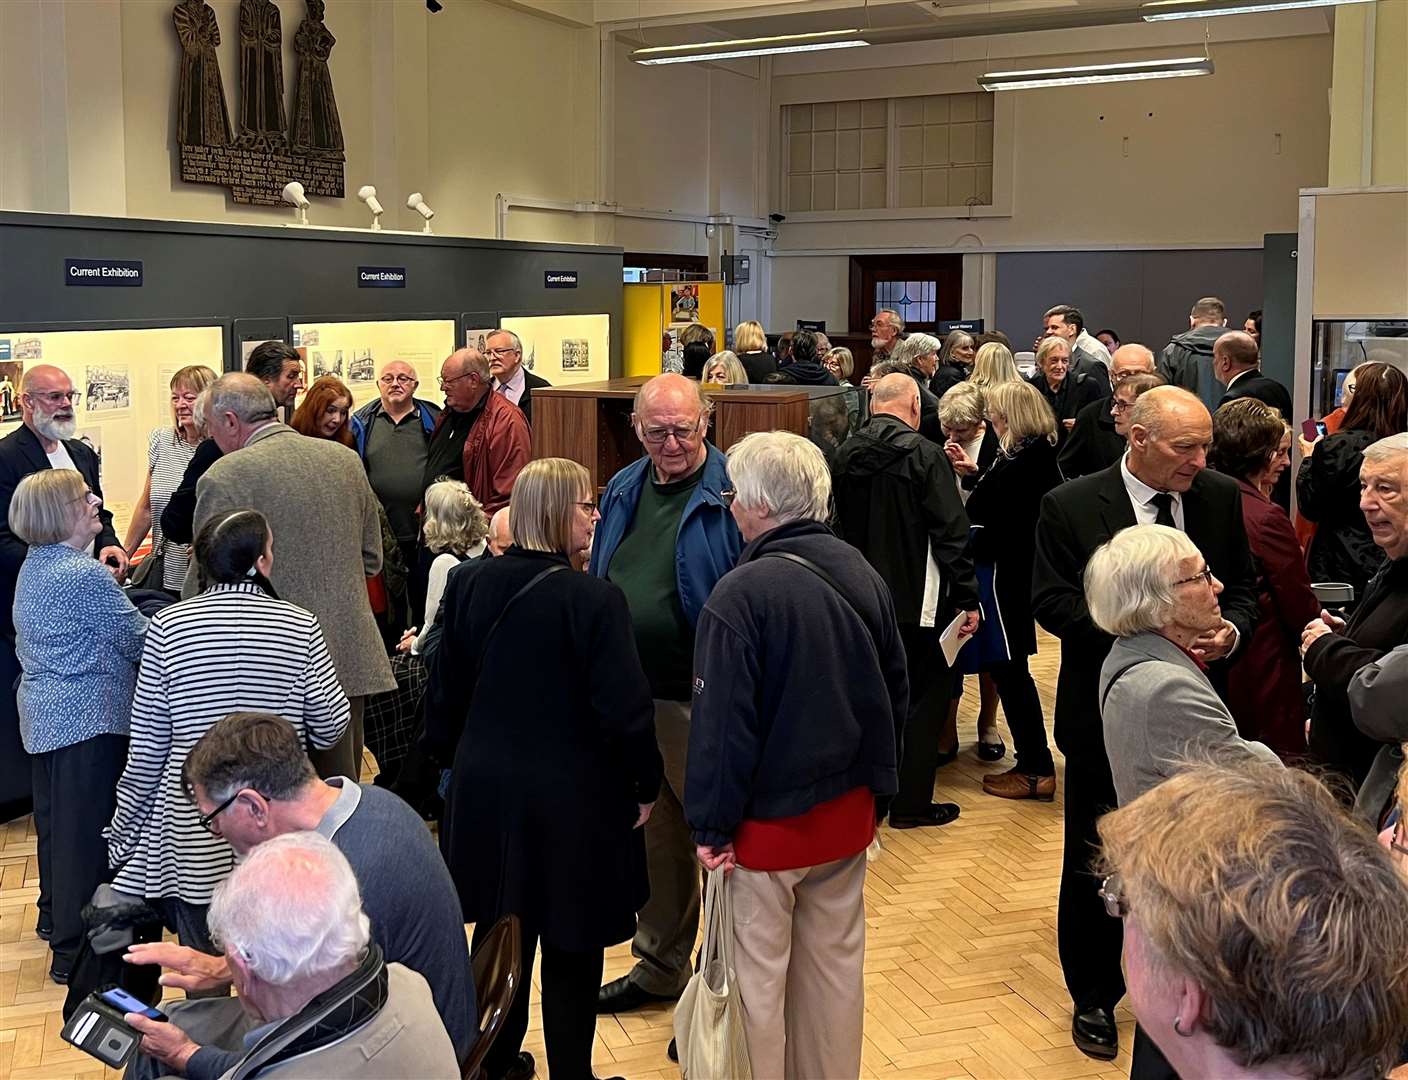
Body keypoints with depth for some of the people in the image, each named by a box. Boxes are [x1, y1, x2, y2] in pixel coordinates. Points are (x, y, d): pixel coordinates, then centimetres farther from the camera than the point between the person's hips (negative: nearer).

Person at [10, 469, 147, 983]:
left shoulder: (33, 568, 8)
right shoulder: (86, 576, -21)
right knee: (88, 827, -2)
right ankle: (76, 948, 4)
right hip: (87, 718, -10)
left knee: (54, 818, 21)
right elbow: (138, 641, -15)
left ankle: (55, 914, 38)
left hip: (41, 712, 10)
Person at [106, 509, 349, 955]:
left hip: (195, 829, 0)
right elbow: (331, 726, -6)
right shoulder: (300, 625, -7)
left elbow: (147, 746, -3)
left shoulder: (168, 626, -7)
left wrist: (125, 831, 9)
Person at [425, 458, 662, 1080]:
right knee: (570, 949, 9)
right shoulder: (595, 600, -19)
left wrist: (458, 759, 21)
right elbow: (624, 709, -19)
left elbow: (446, 690, 7)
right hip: (571, 797, -6)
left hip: (486, 789, 6)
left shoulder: (475, 587, -1)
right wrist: (646, 784, -4)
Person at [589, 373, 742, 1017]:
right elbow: (597, 586, 17)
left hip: (700, 699, -7)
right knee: (654, 837, 20)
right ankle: (659, 967, 37)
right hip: (628, 695, 7)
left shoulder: (731, 494, -13)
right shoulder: (622, 492, 9)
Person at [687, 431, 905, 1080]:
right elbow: (895, 694, 9)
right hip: (849, 812, 7)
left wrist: (712, 825, -10)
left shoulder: (742, 595, -22)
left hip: (768, 822, -6)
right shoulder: (862, 575, -1)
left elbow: (721, 725, -20)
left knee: (758, 978, 9)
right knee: (835, 964, 20)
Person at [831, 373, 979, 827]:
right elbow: (951, 534, -16)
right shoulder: (925, 455, -15)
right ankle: (911, 802, 9)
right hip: (916, 598, -6)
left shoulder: (845, 455, 3)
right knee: (924, 695, 6)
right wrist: (967, 599, -11)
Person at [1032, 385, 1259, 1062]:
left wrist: (1229, 631, -15)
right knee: (1096, 860, 11)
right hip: (1105, 710, -2)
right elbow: (1050, 601, -13)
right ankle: (1094, 998, 29)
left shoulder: (1221, 498, 0)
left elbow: (1243, 590, 7)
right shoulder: (1071, 506, -11)